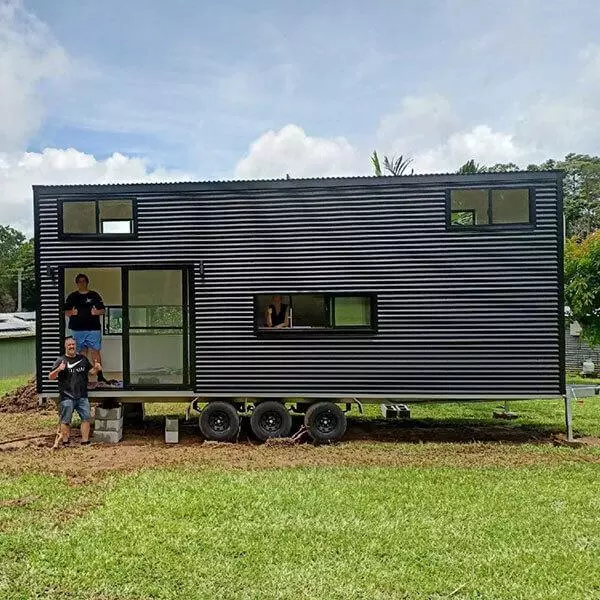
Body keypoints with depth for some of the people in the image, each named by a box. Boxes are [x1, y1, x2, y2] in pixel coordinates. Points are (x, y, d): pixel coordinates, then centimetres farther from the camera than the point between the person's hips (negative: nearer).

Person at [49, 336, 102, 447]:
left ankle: (85, 441, 12)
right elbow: (51, 377, -6)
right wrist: (58, 369, -26)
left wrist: (96, 368, 0)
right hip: (67, 397, -4)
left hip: (82, 396, 4)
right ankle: (65, 442, 15)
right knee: (65, 421, 3)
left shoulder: (83, 359, 13)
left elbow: (91, 371, 23)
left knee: (86, 418, 4)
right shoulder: (61, 360, -1)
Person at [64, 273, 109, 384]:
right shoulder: (72, 296, 12)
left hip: (93, 328, -1)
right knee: (81, 352, 5)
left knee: (95, 351, -4)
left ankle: (100, 375, -3)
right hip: (77, 329, 1)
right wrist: (72, 313, -11)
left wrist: (96, 312, -14)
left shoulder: (94, 295, 9)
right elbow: (66, 311, 11)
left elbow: (102, 310, 7)